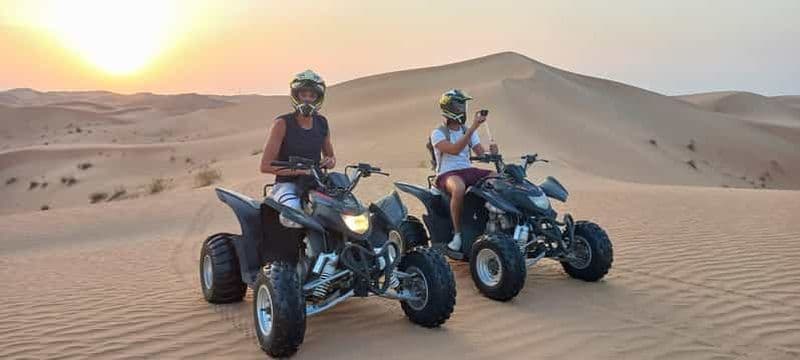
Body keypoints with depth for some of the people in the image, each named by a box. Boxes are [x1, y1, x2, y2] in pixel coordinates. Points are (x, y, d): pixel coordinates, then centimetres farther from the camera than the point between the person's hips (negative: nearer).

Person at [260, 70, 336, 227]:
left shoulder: (322, 123, 9)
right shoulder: (282, 123, -6)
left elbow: (330, 155, 23)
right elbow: (265, 165, -11)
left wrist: (330, 161, -2)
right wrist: (298, 169, -20)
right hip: (287, 184, -5)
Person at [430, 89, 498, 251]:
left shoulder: (468, 131, 15)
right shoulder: (438, 133, -5)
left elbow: (481, 154, 7)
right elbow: (455, 149, -23)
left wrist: (491, 152, -17)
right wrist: (473, 127, -26)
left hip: (468, 170, 6)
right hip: (447, 174, -6)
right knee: (459, 188, -42)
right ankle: (457, 233, -26)